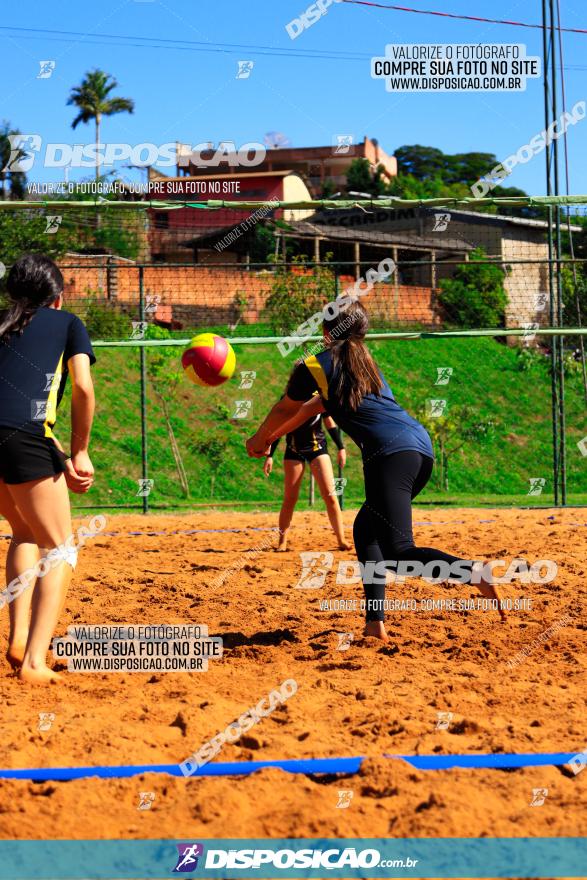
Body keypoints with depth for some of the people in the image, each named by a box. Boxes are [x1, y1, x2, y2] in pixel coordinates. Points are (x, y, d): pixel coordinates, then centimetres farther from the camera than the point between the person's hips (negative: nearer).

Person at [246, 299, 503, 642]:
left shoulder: (314, 366, 7)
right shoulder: (366, 362, 28)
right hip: (423, 448, 8)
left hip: (391, 454, -8)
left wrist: (259, 440, 44)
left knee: (398, 551, -14)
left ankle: (471, 572, -38)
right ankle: (375, 623, 12)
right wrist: (272, 438, 48)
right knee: (366, 529, 21)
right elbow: (314, 407, 39)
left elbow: (284, 411, 24)